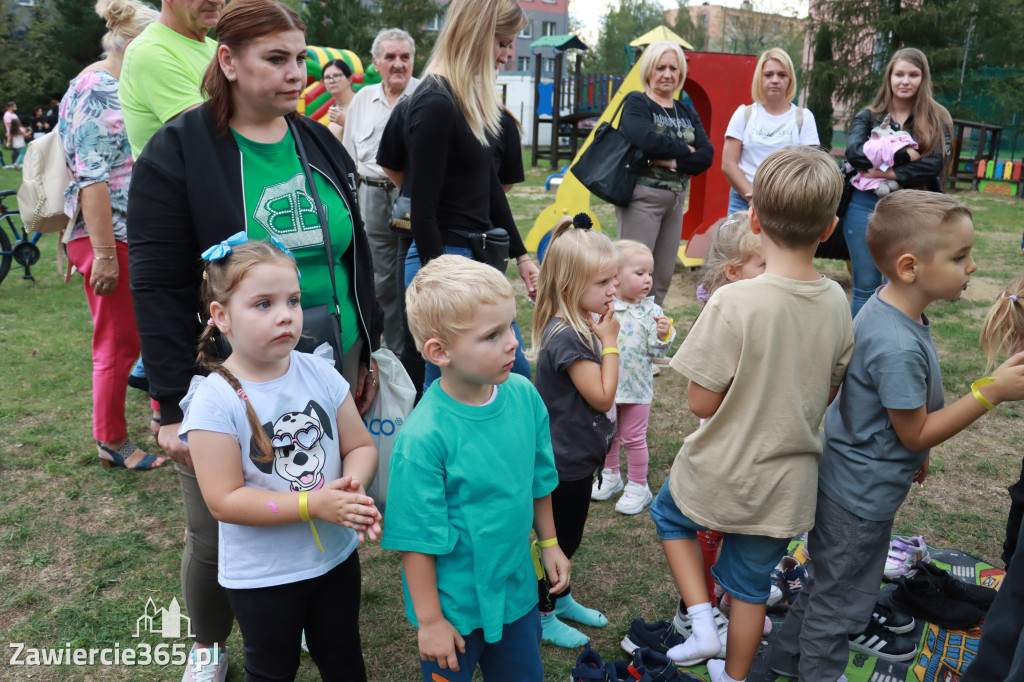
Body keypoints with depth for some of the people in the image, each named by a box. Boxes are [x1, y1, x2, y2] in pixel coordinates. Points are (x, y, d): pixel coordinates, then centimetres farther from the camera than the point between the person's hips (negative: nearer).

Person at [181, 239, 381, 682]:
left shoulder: (319, 374, -10)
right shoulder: (215, 400, -21)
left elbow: (361, 445, -2)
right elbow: (224, 501, -22)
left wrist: (353, 483, -23)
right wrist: (313, 504, -27)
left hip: (336, 556, 3)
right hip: (262, 575, -3)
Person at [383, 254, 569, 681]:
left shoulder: (524, 395, -11)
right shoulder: (423, 437, -28)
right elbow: (417, 540, -19)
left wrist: (549, 542, 14)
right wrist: (429, 620, -12)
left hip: (516, 587, 5)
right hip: (455, 605, -5)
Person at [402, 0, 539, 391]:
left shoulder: (475, 99, 11)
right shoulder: (435, 105, -17)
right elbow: (423, 209, -18)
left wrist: (520, 253, 20)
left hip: (480, 259, 10)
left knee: (517, 375, 16)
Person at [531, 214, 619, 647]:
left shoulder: (583, 325, 2)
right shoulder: (566, 337, -29)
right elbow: (602, 396, -24)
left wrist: (604, 338, 2)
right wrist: (610, 342, -22)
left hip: (578, 454, 10)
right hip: (565, 461, -10)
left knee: (569, 536, 25)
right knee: (557, 539, 10)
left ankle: (561, 599, 45)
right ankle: (541, 616, 30)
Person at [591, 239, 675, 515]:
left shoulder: (652, 311, -8)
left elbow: (657, 351, -7)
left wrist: (662, 335, -25)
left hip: (636, 387, -2)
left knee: (634, 437, 8)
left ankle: (638, 486, 25)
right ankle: (610, 475, 41)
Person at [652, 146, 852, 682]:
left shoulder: (735, 302, -27)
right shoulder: (836, 301, -7)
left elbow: (701, 402, -19)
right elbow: (828, 392, 5)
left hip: (721, 475, -4)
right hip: (788, 483, 5)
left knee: (670, 515, 28)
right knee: (752, 583, 24)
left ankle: (702, 621, 20)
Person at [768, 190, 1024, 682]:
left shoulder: (889, 305, -3)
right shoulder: (898, 347, -34)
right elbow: (916, 433, -21)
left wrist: (915, 456, 21)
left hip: (849, 480, 10)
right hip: (862, 496, -10)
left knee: (832, 580, 28)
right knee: (841, 595, 12)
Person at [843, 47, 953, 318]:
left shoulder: (937, 119, 6)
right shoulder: (867, 116, 8)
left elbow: (937, 162, -10)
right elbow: (854, 153, -11)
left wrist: (889, 172, -16)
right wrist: (905, 154, -14)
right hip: (866, 206, 1)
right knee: (865, 288, 6)